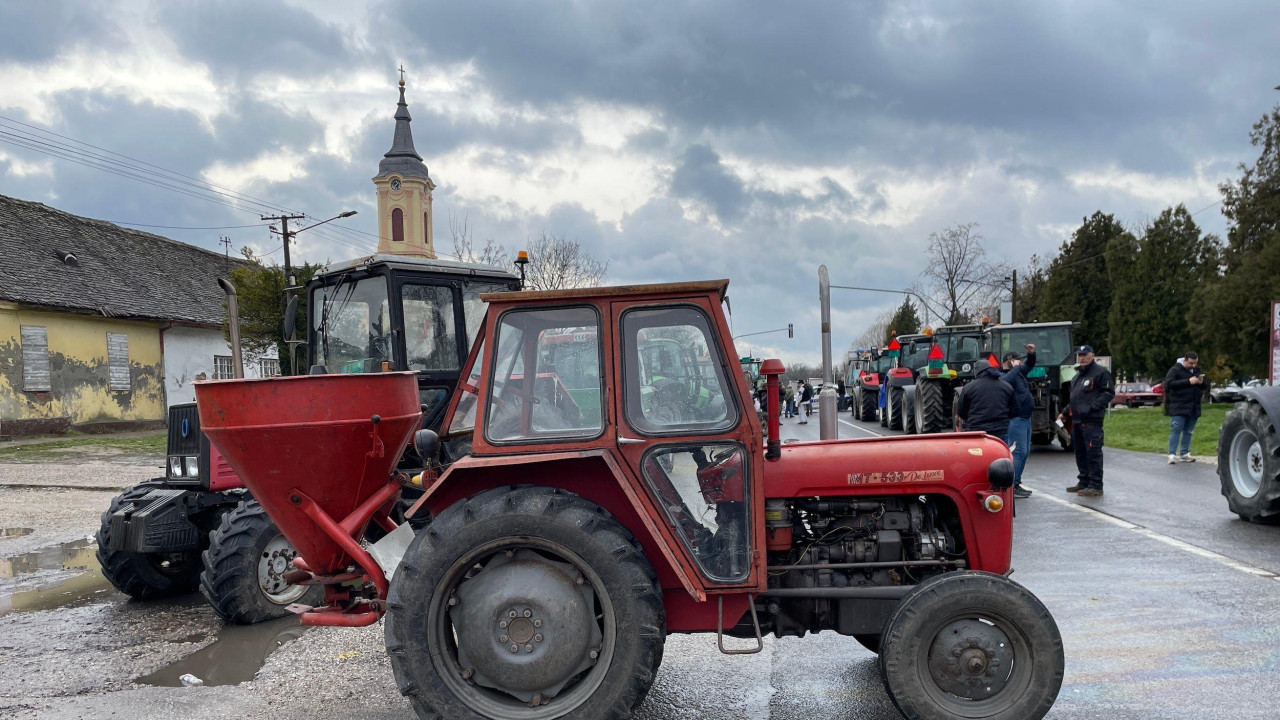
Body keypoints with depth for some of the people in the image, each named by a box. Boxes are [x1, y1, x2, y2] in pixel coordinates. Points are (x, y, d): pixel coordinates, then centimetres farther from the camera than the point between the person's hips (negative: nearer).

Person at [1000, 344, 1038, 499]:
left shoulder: (1018, 373, 15)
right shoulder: (1002, 376, -14)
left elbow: (1030, 365, 31)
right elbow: (1006, 381, -38)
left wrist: (1031, 354, 11)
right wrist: (1015, 367, -24)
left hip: (1025, 418, 10)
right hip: (1015, 420, -10)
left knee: (1024, 452, 14)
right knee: (1018, 452, -12)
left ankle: (1016, 483, 22)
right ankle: (1012, 486, -12)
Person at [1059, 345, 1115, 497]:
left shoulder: (1100, 372, -5)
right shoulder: (1078, 375, 24)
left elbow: (1109, 393, -12)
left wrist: (1092, 407, -19)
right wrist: (1065, 413, 23)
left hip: (1092, 421, -9)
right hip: (1077, 421, 9)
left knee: (1093, 453, -8)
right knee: (1080, 453, 14)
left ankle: (1096, 486, -6)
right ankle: (1084, 482, 23)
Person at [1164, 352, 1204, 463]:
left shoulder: (1198, 370, 15)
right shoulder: (1175, 370, -5)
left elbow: (1204, 387, 23)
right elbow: (1169, 384, -18)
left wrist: (1201, 383, -3)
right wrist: (1188, 382, -21)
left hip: (1194, 407, 6)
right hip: (1178, 407, -6)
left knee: (1188, 431, 9)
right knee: (1176, 430, -9)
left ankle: (1184, 454, 16)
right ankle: (1172, 454, -8)